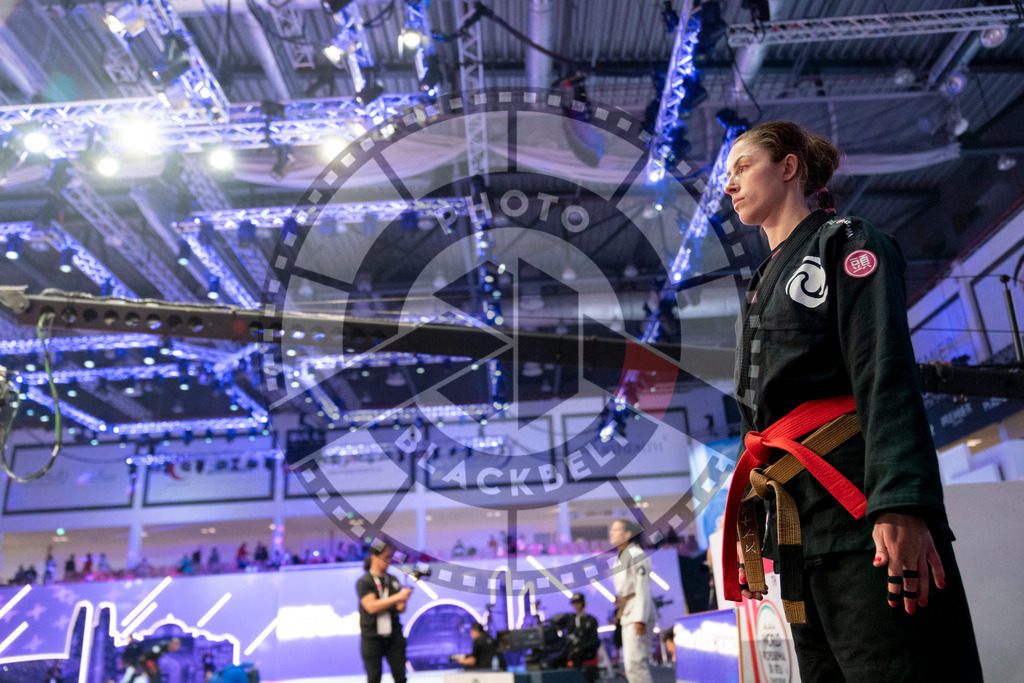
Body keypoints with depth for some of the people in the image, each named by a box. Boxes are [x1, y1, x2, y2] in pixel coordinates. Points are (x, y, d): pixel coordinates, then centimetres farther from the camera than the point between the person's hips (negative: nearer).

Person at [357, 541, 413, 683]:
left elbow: (401, 609, 9)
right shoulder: (363, 582, -8)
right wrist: (397, 597, -22)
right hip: (372, 638, -4)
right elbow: (371, 606, -20)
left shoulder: (393, 580, 7)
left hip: (394, 636, 4)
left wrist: (403, 602, -14)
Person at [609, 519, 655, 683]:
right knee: (633, 665, 12)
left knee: (635, 663, -14)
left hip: (638, 615, -10)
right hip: (628, 616, 10)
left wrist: (640, 619, -22)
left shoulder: (636, 555, -12)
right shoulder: (621, 557, 17)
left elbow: (643, 588, -18)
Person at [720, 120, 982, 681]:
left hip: (856, 501, -8)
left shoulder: (845, 244, 2)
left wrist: (900, 507, -24)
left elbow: (887, 378, -12)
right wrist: (752, 524, 19)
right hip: (796, 520, 8)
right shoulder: (763, 286, 24)